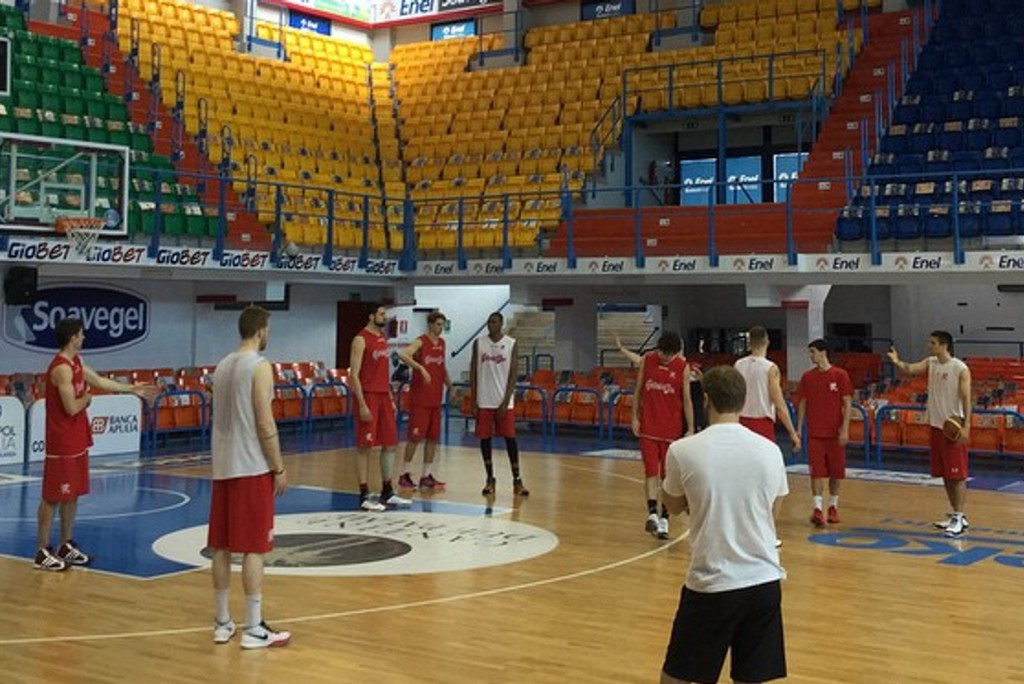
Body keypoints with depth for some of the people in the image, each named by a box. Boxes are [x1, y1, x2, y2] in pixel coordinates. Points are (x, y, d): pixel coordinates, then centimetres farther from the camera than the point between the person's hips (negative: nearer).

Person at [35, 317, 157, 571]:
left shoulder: (76, 363, 11)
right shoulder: (61, 368, -21)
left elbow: (100, 382, 22)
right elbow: (72, 408, -25)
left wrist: (132, 389, 23)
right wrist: (87, 398, -6)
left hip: (77, 441, 10)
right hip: (62, 444, -10)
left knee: (73, 494, 15)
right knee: (52, 497, -3)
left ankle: (66, 546, 24)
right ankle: (43, 552, 4)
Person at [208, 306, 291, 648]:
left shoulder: (222, 366, 12)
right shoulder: (259, 366, -12)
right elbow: (265, 423, -16)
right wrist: (279, 469, -10)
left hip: (223, 466, 8)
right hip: (252, 468, -8)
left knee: (222, 546, 11)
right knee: (253, 548, -3)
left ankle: (222, 623, 18)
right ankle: (253, 629, 0)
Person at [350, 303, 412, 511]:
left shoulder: (383, 338, 14)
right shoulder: (361, 340, -10)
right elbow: (354, 374, -14)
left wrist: (391, 398, 16)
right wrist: (362, 404, -19)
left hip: (384, 396, 8)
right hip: (368, 397, -8)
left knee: (390, 445, 10)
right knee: (364, 447, -3)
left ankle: (387, 493, 19)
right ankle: (364, 496, 2)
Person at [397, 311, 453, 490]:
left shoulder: (442, 343, 12)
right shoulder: (420, 342, -10)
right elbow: (403, 355, -29)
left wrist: (449, 385, 21)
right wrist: (421, 368, -38)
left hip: (435, 398, 7)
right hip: (419, 398, -7)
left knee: (433, 437, 7)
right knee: (415, 436, -5)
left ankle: (426, 475, 15)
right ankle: (404, 474, 6)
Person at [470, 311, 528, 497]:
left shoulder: (511, 344, -2)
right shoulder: (479, 343, 3)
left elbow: (513, 374, -4)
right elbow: (473, 372, 5)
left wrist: (506, 401, -11)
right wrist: (474, 402, -1)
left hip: (504, 401, -2)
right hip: (484, 401, 2)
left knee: (510, 438, -2)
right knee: (485, 438, 5)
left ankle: (517, 481, 5)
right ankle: (490, 480, 15)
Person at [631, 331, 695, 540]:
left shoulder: (683, 367, -5)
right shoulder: (647, 360, -2)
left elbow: (686, 399, -2)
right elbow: (638, 390, 7)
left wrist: (690, 429, -5)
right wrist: (635, 417, 2)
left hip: (672, 428, 0)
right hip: (648, 427, 0)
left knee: (668, 475, 6)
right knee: (651, 471, -8)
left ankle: (664, 518, 13)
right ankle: (652, 512, -14)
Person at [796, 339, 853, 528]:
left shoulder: (840, 375, -4)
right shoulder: (807, 377, 5)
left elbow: (847, 403, -4)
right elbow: (803, 403, 9)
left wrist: (845, 429, -11)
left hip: (835, 433, -1)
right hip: (814, 433, 1)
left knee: (836, 472, 8)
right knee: (817, 471, -6)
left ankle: (833, 507, 21)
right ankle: (818, 509, -9)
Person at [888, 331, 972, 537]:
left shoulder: (960, 369, -11)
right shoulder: (931, 363, 8)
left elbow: (966, 399, -13)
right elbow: (911, 369, -7)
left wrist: (966, 426, -20)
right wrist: (898, 363, -28)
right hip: (937, 426, 7)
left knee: (957, 474, -5)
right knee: (945, 474, 13)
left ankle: (959, 518, -3)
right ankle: (955, 513, 24)